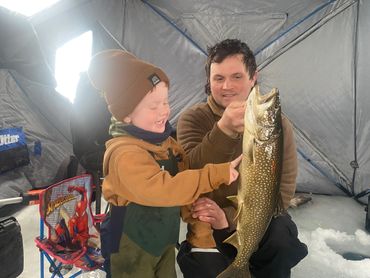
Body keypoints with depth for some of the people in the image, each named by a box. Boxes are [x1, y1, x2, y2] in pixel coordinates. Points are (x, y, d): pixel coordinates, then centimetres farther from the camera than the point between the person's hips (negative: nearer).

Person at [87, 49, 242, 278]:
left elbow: (183, 175, 8)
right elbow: (161, 190, -40)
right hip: (132, 246, -7)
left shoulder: (165, 141, -3)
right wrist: (216, 174, -40)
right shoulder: (125, 153, -30)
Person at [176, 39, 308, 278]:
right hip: (208, 225, 0)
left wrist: (229, 217, -20)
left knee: (282, 242, -27)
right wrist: (224, 130, -40)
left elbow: (282, 190, -8)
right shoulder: (192, 119, -8)